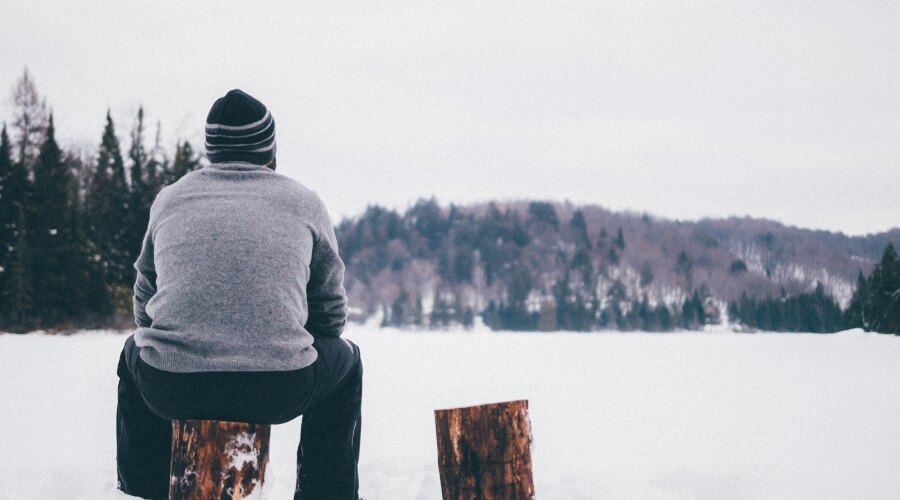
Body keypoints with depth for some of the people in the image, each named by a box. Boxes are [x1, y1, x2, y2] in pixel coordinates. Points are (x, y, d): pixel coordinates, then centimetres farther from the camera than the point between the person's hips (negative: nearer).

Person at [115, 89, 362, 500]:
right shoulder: (305, 203, 10)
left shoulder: (170, 199, 15)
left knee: (134, 352, 37)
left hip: (169, 390, 2)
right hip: (279, 392, -2)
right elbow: (331, 314, 16)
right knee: (345, 357, 30)